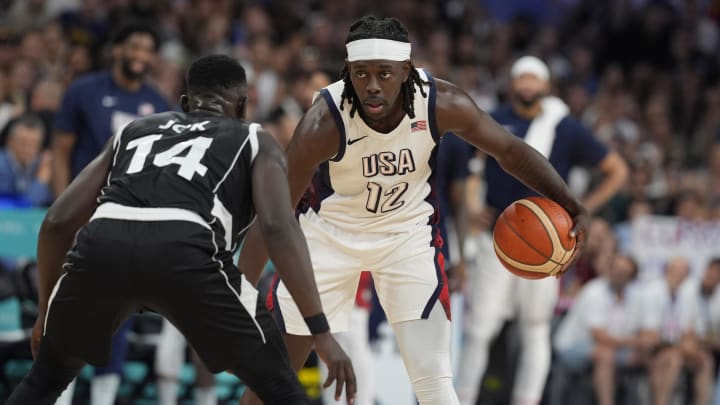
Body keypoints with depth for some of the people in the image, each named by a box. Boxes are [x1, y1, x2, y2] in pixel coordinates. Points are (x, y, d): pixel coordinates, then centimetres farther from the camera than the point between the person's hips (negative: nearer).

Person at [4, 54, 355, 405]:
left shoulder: (133, 130, 36)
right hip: (183, 254, -3)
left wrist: (45, 311, 42)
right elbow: (278, 227, 6)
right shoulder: (255, 142, 26)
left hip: (101, 246, 3)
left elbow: (58, 221, 29)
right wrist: (321, 331, 1)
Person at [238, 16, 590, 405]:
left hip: (408, 232, 1)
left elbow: (511, 151, -8)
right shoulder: (324, 122, -30)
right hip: (329, 231, -1)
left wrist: (572, 207, -21)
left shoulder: (442, 104, -24)